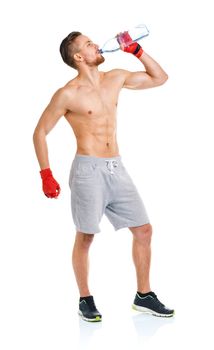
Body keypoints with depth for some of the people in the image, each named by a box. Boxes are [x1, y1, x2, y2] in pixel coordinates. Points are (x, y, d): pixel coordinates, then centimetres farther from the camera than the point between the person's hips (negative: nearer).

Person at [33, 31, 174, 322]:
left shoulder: (115, 79, 8)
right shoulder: (68, 94, -9)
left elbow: (160, 78, 19)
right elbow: (40, 132, -3)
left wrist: (136, 50, 7)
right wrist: (46, 175, -6)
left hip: (116, 168, 6)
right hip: (88, 170, -6)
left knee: (144, 229, 6)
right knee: (85, 238, 1)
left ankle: (144, 296, 19)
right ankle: (85, 301, 17)